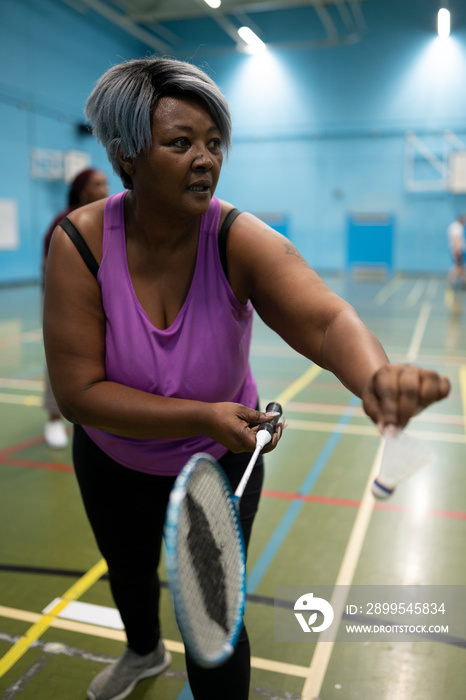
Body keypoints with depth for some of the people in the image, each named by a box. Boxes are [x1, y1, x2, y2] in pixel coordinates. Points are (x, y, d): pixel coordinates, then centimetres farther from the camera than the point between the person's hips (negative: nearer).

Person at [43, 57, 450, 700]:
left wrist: (375, 375, -67)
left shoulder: (239, 240, -28)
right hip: (114, 463, 3)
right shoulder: (80, 243, -26)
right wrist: (203, 415, -35)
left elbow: (325, 318, -45)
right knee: (129, 572, 30)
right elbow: (77, 391, -28)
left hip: (221, 461, -2)